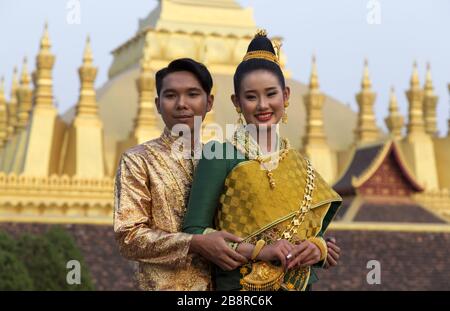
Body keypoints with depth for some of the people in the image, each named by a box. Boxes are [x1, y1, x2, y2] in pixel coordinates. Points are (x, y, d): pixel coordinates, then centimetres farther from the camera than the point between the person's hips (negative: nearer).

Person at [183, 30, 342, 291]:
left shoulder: (300, 163, 5)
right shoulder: (219, 155, -10)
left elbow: (317, 232, 9)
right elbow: (193, 231, -14)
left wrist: (318, 248, -12)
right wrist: (259, 250, -22)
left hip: (299, 283, 5)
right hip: (240, 284, -4)